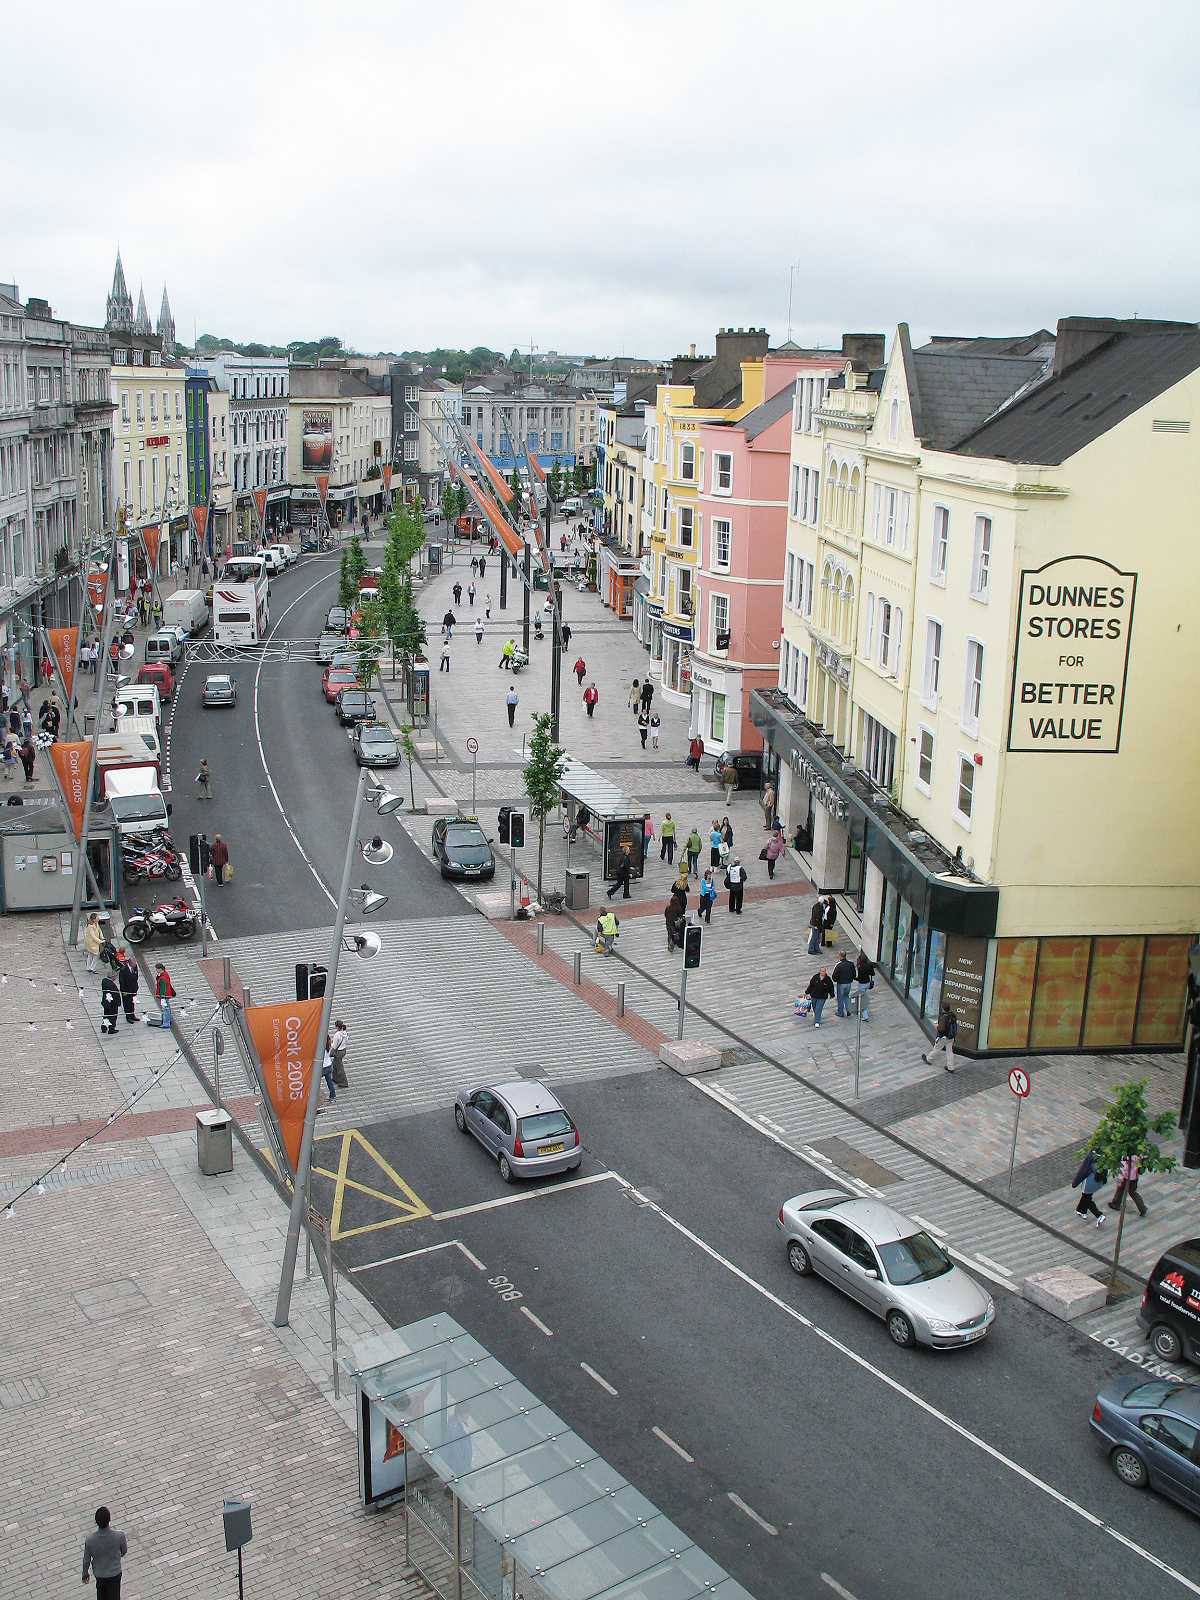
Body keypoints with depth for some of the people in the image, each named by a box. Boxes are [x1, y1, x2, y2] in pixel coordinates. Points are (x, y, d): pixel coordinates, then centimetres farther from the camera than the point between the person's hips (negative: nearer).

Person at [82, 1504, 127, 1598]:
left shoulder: (89, 1540, -30)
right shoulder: (119, 1536, -31)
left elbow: (86, 1560, -12)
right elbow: (124, 1552, -9)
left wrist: (85, 1574, 8)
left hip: (99, 1573, 1)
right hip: (115, 1573, -1)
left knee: (101, 1595, 30)